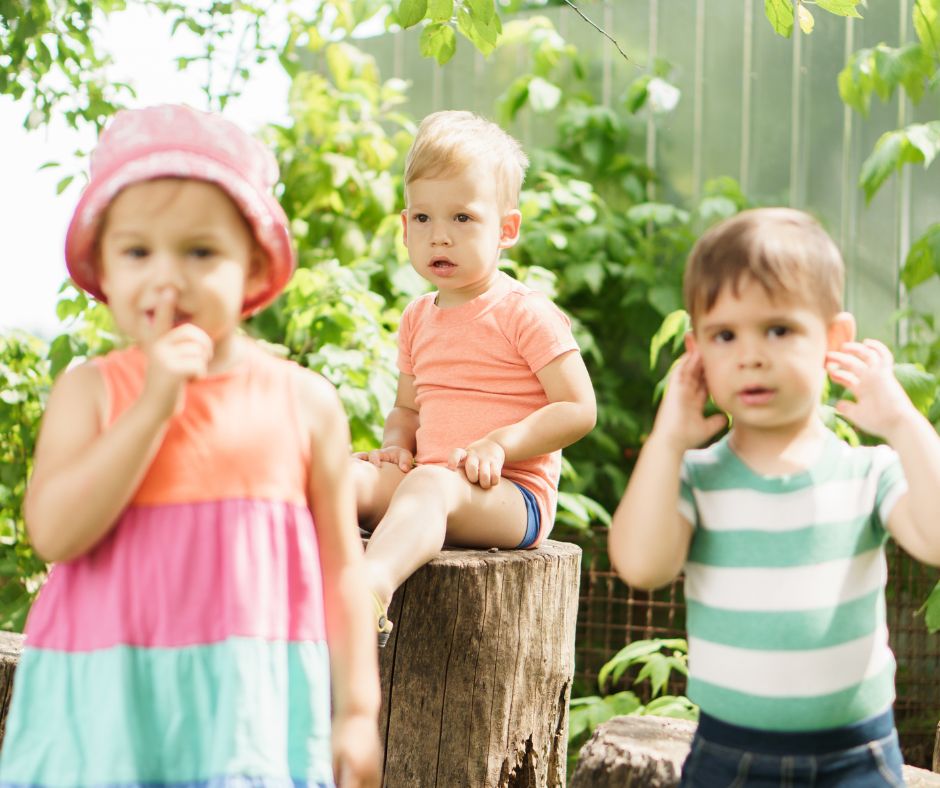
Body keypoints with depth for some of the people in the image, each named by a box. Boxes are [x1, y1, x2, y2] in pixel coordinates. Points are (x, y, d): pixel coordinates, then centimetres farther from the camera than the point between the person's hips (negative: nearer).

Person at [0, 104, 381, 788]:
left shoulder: (306, 403, 2)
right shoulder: (89, 392, 0)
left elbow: (340, 568, 7)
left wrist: (358, 711, 4)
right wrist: (154, 404, -17)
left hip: (255, 702, 0)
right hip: (103, 705, 0)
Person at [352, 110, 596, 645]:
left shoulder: (525, 313, -4)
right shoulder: (418, 319, 17)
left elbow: (578, 409, -9)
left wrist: (499, 444, -20)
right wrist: (396, 445, 5)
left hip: (512, 496, -7)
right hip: (430, 486, 7)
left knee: (428, 485, -38)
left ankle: (372, 588, -63)